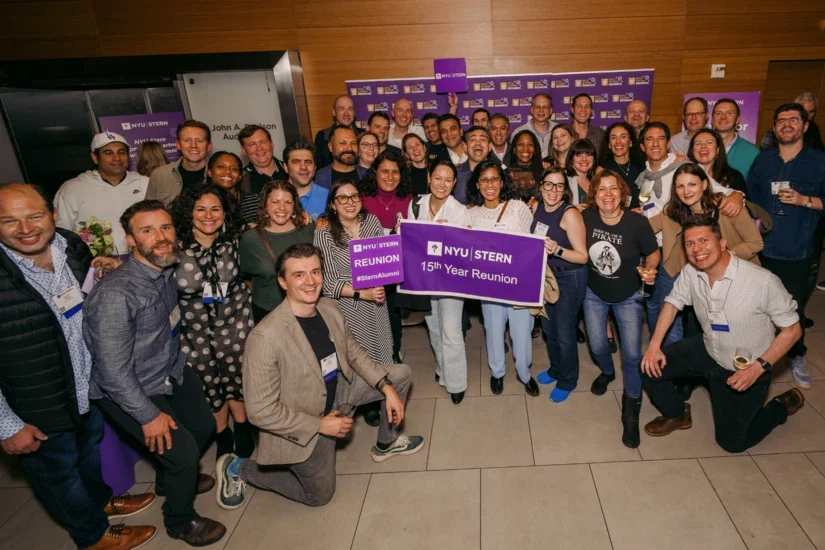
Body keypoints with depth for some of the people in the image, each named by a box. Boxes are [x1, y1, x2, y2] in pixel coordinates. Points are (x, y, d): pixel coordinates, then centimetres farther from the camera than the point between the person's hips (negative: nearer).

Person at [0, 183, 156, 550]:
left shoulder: (73, 247, -8)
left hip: (90, 388, 6)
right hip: (37, 415, -5)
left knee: (91, 449, 30)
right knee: (59, 473, 20)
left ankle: (101, 500, 57)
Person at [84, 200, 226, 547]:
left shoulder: (167, 270, -9)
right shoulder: (115, 294, -32)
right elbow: (113, 371, -27)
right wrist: (149, 416, -19)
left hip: (171, 371, 8)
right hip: (127, 390, -7)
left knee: (204, 426, 17)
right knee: (183, 450, -8)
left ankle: (170, 478, 48)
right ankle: (180, 521, 22)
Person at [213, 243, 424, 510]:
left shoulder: (331, 308, -13)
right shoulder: (265, 337, -34)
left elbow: (354, 352, 3)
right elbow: (261, 410, -28)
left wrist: (387, 387, -8)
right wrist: (321, 425, -21)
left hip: (336, 390, 6)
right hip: (303, 425, -6)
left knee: (400, 374, 3)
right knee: (320, 495, 15)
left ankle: (387, 443, 28)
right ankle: (238, 468, 30)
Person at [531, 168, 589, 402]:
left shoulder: (570, 214, -22)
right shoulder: (538, 209, -1)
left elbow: (583, 256, -23)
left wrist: (557, 250, -37)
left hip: (570, 278, -7)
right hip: (546, 275, 7)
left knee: (564, 333, 5)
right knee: (548, 327, 20)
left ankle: (568, 380, 29)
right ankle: (556, 369, 44)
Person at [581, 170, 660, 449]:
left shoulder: (637, 222, -23)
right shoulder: (586, 217, -17)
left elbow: (653, 253, -7)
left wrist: (649, 270, -25)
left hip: (627, 297, -2)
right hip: (594, 294, 2)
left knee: (632, 355, -5)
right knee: (597, 346, 10)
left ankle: (631, 412, 17)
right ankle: (607, 372, 49)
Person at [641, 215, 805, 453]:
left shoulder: (763, 281, -30)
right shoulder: (690, 273, -16)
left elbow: (792, 330, -17)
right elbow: (673, 303, 1)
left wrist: (759, 367, -26)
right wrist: (654, 346, -8)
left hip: (747, 369, -4)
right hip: (708, 351, 4)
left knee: (731, 442, 7)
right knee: (649, 367, -9)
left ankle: (782, 406, 34)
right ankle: (677, 415, 20)